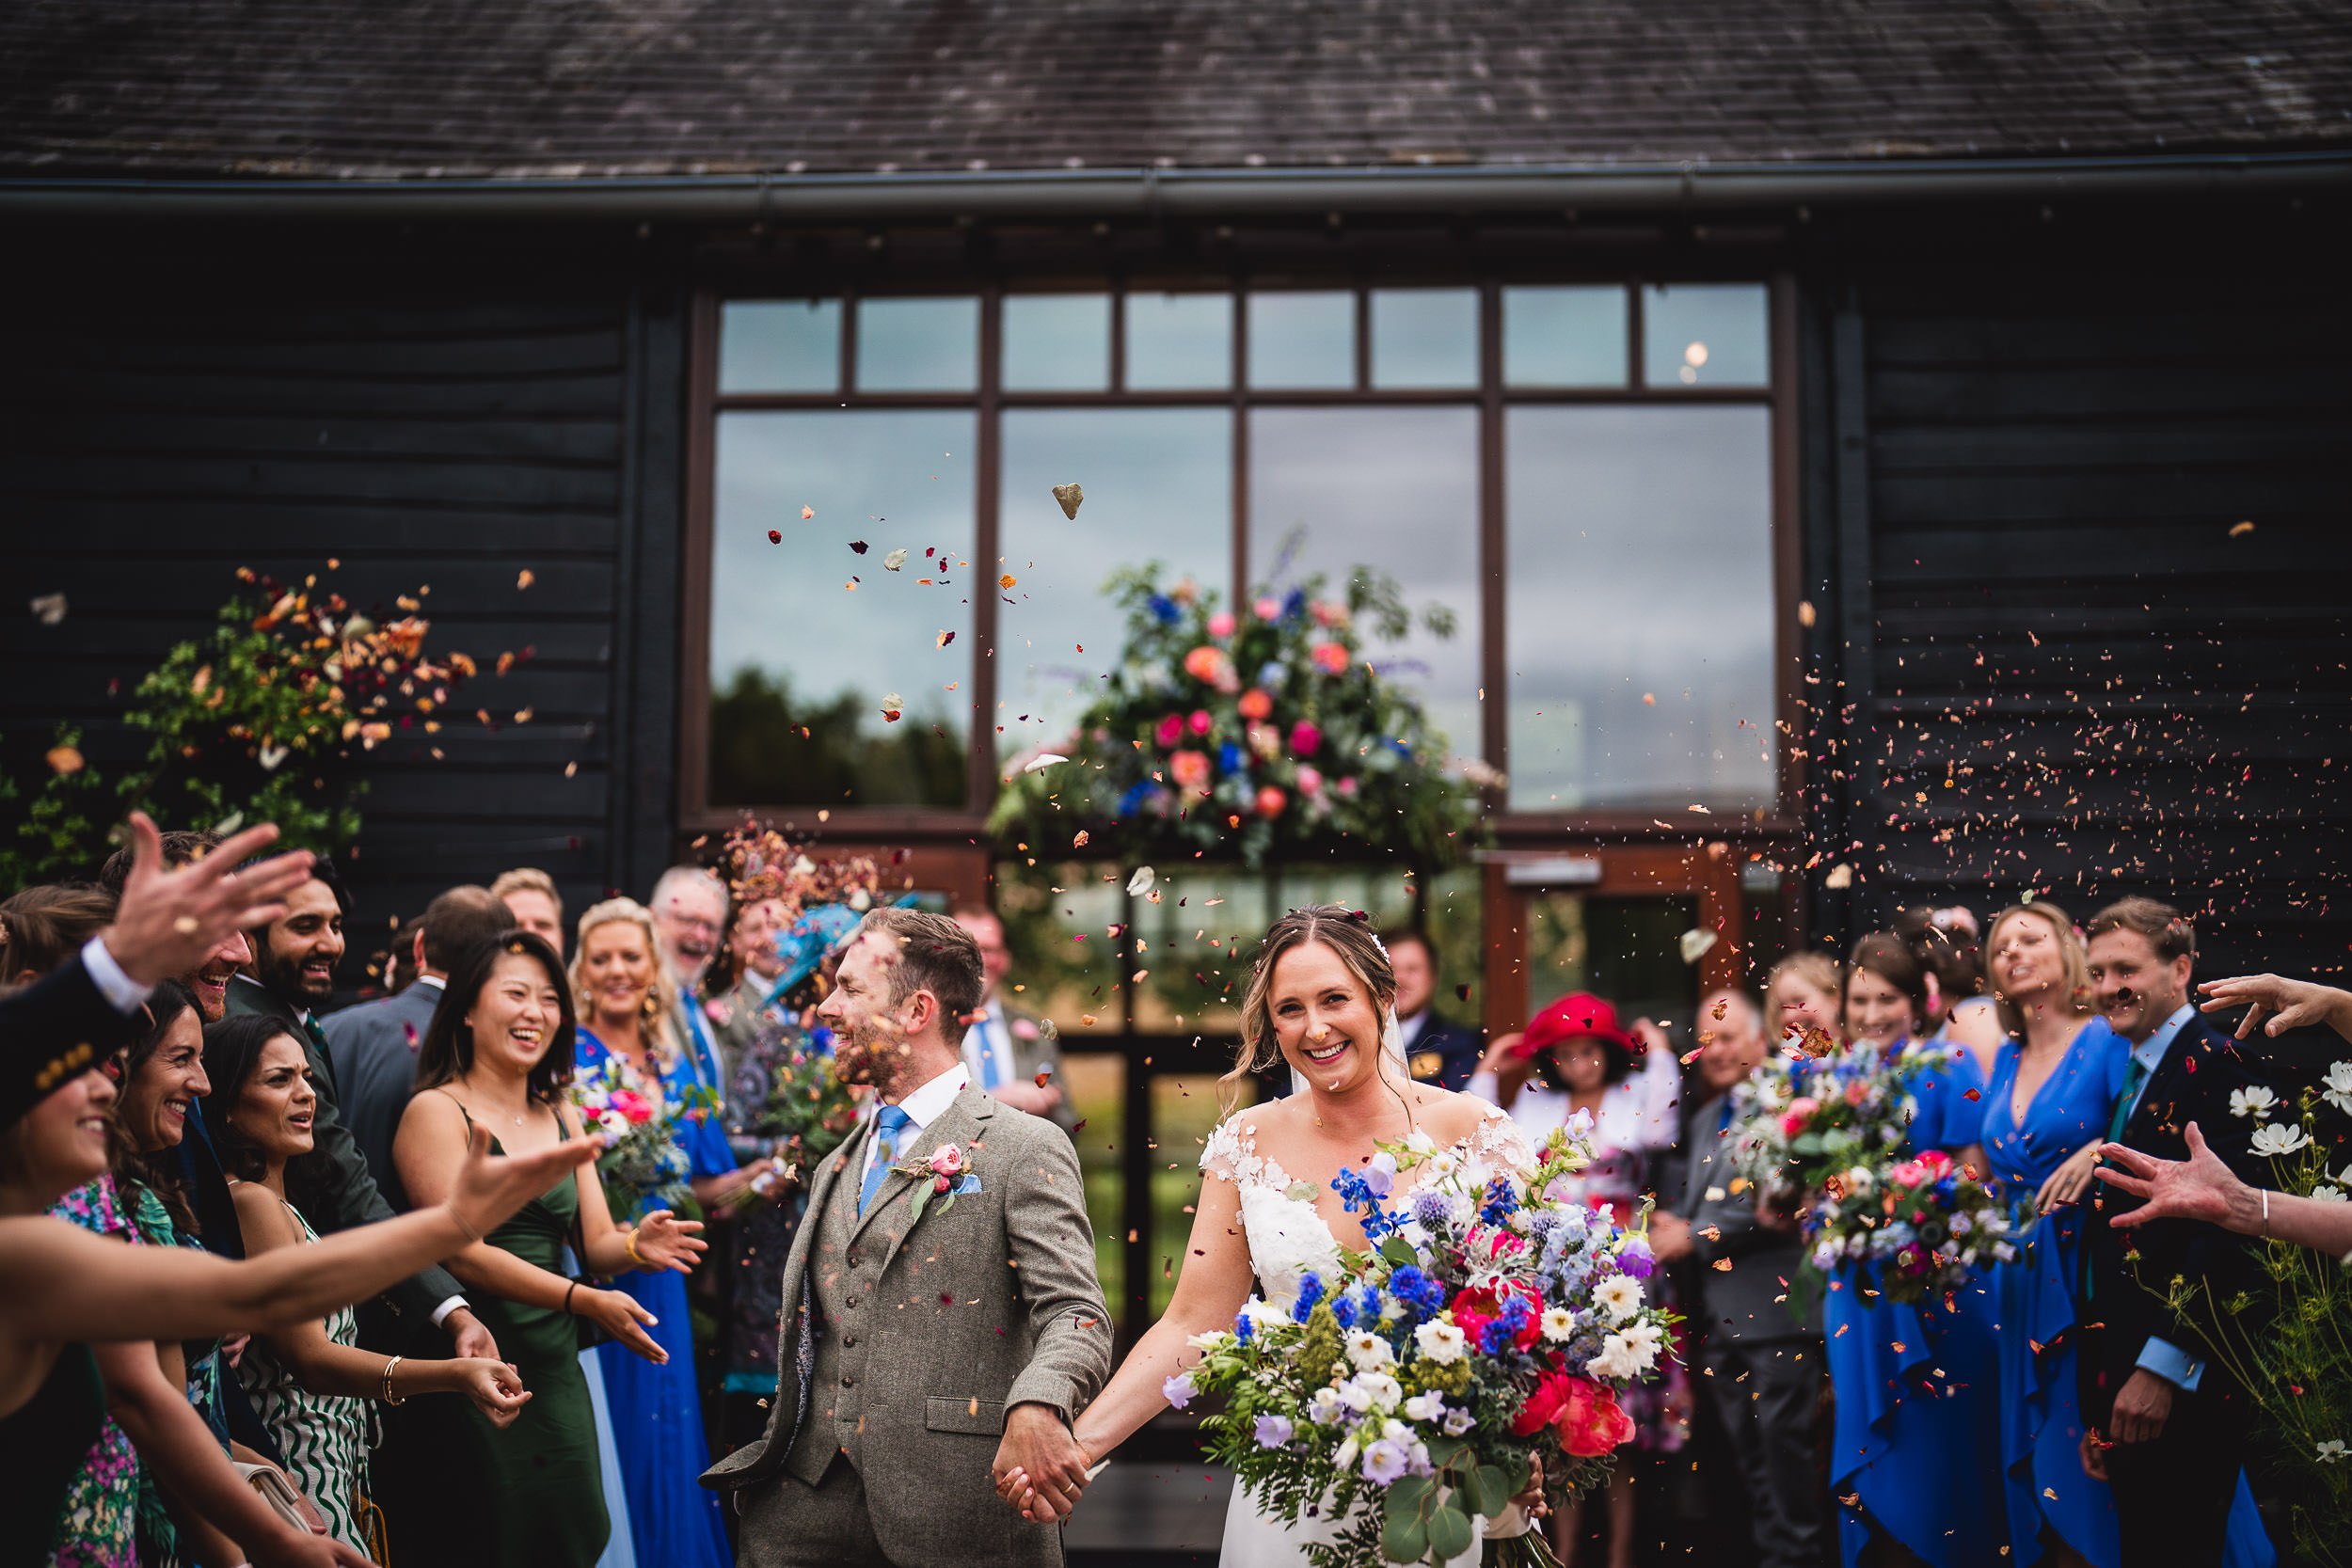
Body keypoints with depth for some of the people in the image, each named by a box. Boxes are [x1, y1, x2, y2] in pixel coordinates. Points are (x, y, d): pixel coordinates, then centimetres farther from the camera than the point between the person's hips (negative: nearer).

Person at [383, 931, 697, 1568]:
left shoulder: (564, 1118, 14)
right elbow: (462, 1252, -14)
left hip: (555, 1369, 6)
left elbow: (596, 1244, 9)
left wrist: (637, 1245, -14)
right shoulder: (436, 1111, -6)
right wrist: (585, 1300, -21)